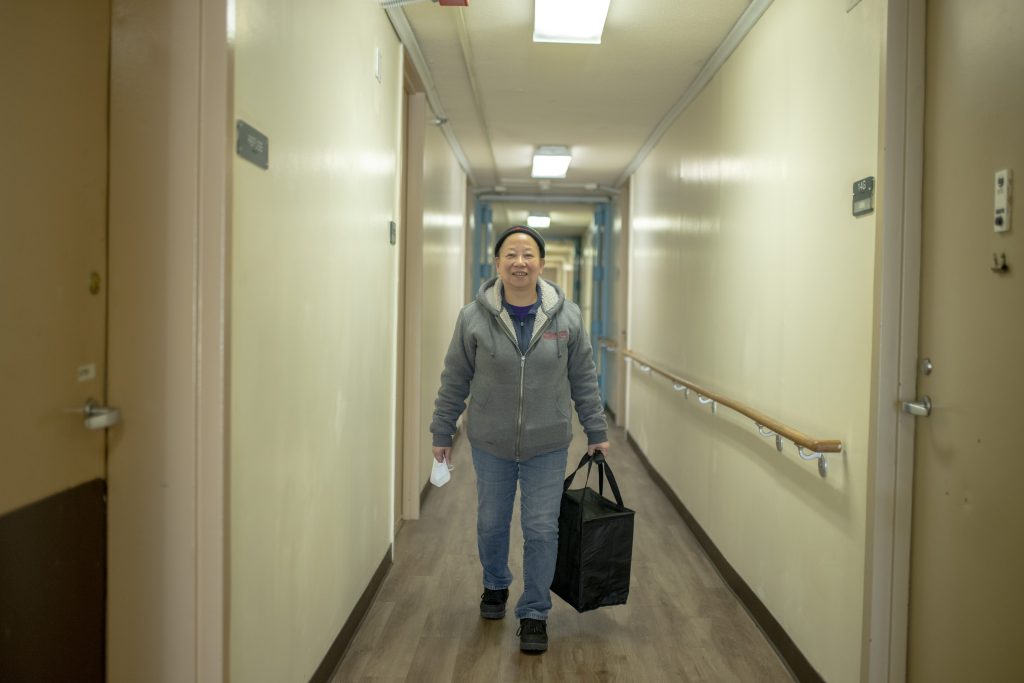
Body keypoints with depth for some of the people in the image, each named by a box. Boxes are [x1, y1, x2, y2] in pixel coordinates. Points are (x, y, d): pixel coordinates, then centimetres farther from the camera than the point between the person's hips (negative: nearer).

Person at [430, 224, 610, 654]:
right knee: (491, 523, 16)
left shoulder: (567, 317, -7)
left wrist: (597, 432, 5)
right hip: (490, 445, 1)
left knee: (542, 530, 3)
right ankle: (495, 586, 44)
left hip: (548, 446, 0)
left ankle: (534, 613, 22)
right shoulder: (474, 318, -9)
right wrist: (441, 433, 4)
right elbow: (454, 381, 0)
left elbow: (584, 380, 1)